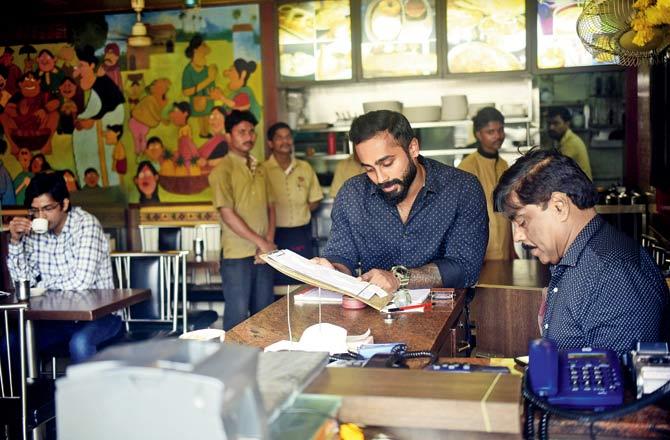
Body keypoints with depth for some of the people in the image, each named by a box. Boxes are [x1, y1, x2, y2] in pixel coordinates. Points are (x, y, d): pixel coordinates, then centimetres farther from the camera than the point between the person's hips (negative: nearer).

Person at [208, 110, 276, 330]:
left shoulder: (259, 169, 14)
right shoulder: (223, 170, -7)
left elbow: (270, 208, 13)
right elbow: (227, 214, -14)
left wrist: (269, 242, -3)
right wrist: (261, 242, -14)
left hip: (264, 253, 6)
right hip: (237, 255, -6)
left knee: (264, 313, 12)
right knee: (238, 315, 0)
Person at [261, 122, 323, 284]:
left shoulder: (305, 168, 7)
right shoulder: (263, 170, -5)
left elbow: (314, 201, 14)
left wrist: (299, 211, 1)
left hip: (302, 234, 4)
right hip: (275, 234, -4)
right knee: (280, 282, 1)